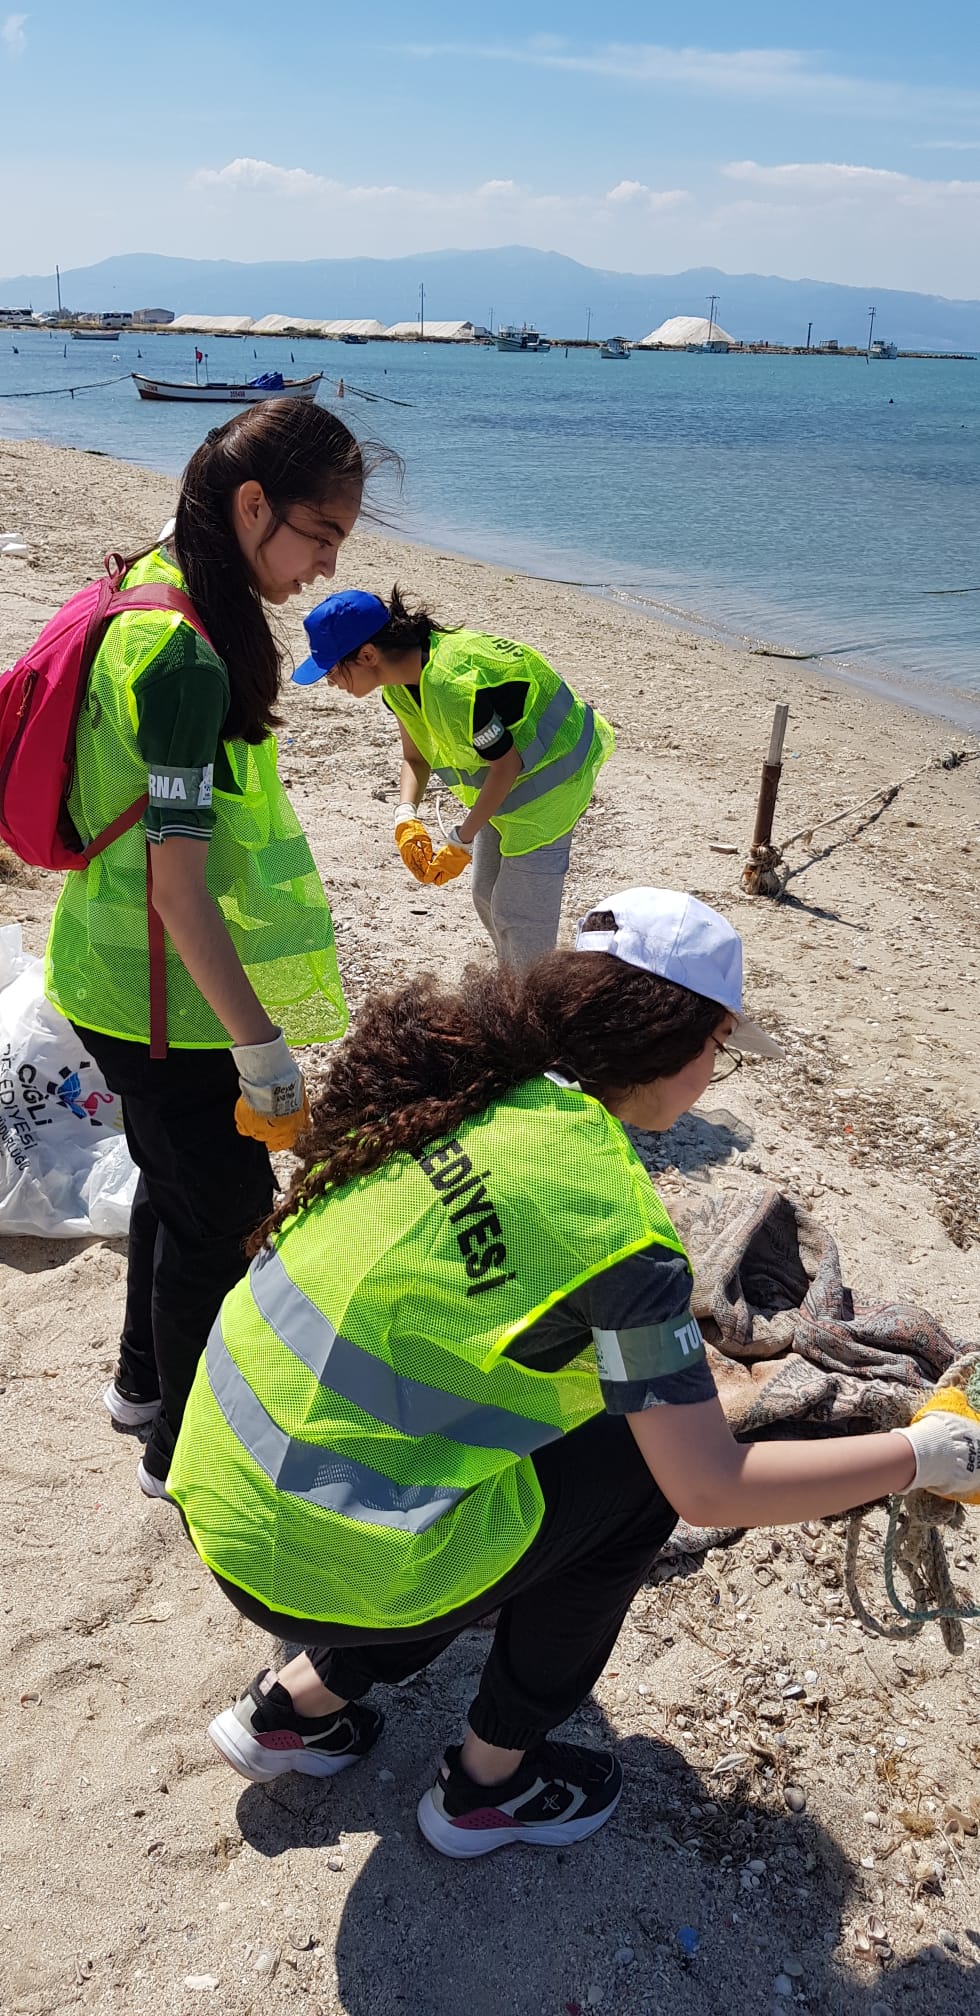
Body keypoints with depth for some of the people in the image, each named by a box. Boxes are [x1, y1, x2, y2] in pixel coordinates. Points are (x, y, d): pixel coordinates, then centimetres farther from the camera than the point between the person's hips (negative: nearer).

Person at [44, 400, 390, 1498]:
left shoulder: (154, 591, 4)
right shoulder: (188, 658, -27)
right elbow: (180, 888, -28)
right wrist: (263, 1048, -22)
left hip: (115, 972, 10)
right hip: (162, 998, -10)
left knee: (177, 1179, 25)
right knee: (221, 1208, 7)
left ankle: (144, 1381, 46)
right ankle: (182, 1452, 28)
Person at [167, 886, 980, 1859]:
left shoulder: (453, 1084, 1)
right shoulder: (614, 1213, -20)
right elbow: (711, 1489, -17)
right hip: (324, 1564, -7)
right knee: (638, 1468, 8)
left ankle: (298, 1701, 27)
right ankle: (488, 1781, 21)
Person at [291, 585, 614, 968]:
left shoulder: (454, 685, -36)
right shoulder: (400, 682, -7)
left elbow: (506, 763, -26)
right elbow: (415, 757, 5)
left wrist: (462, 840, -19)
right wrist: (406, 816, -14)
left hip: (547, 775, -10)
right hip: (506, 781, 10)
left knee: (519, 915, -9)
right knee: (487, 899, 17)